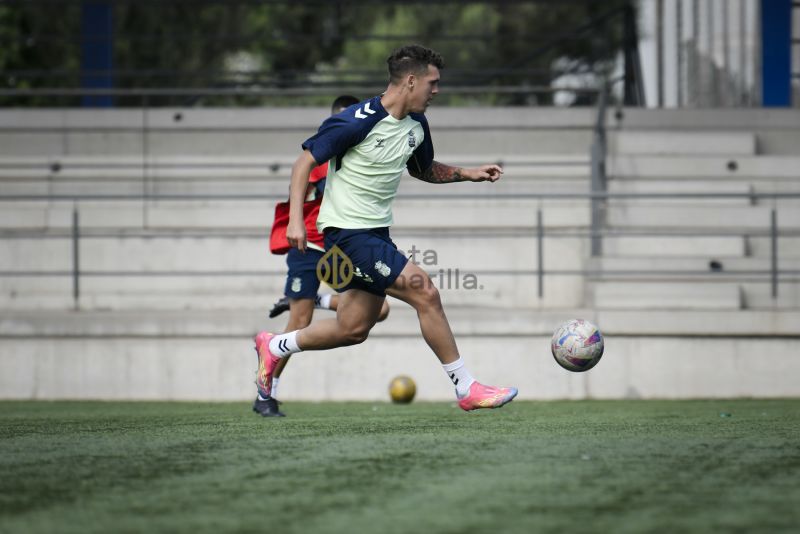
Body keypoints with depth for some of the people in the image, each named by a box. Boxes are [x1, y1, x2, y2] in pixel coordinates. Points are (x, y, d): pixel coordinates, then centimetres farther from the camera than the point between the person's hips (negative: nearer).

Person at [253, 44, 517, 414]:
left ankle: (274, 348, 32)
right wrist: (295, 219, -20)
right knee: (424, 293, -16)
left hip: (376, 233, 9)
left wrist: (467, 174, 11)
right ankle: (466, 389, -8)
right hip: (348, 231, -9)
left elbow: (422, 169, 26)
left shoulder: (416, 124, 7)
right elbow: (305, 161, -12)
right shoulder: (357, 121, -18)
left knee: (354, 329, 11)